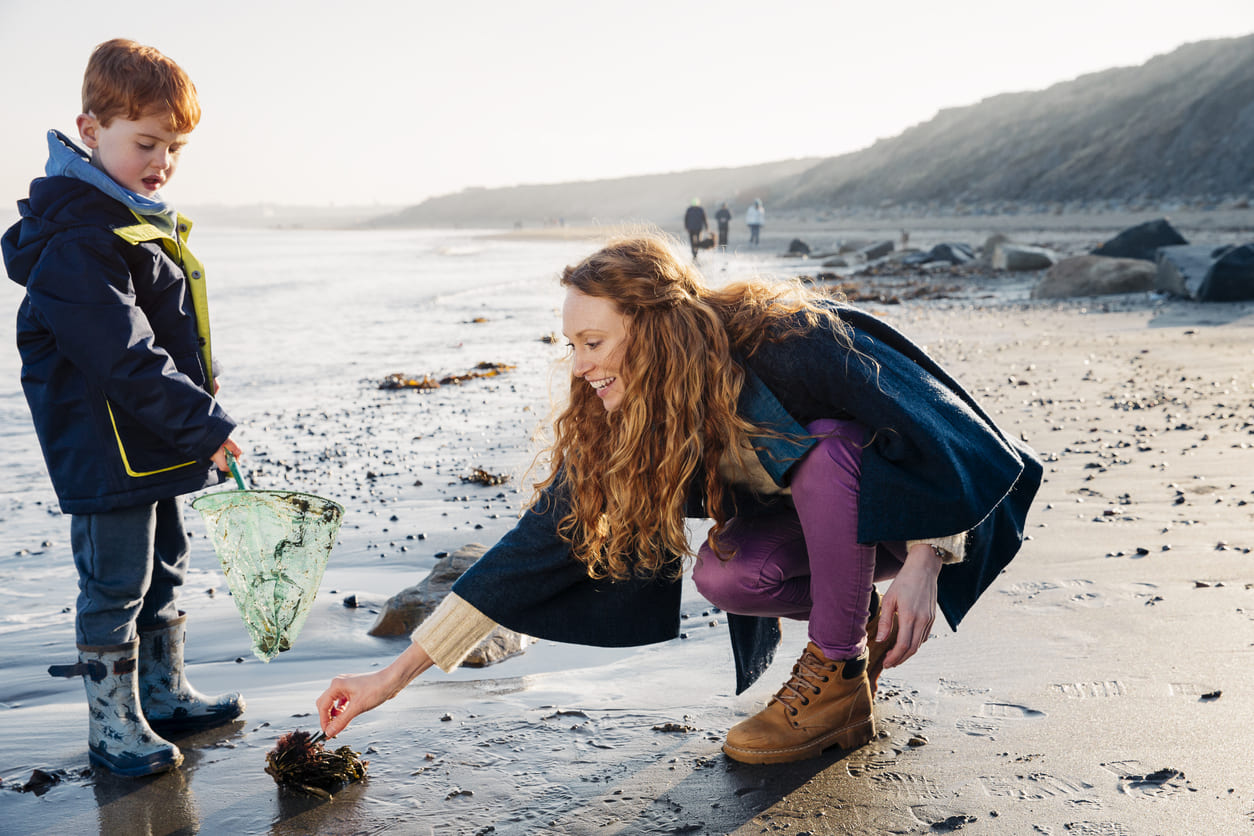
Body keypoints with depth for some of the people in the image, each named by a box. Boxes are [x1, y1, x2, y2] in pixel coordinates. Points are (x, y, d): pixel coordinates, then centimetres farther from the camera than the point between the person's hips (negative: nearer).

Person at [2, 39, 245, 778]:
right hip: (107, 449, -10)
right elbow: (123, 358, -28)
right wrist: (205, 423, -25)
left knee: (165, 570, 19)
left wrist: (197, 420, 20)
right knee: (115, 588, 1)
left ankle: (166, 695, 35)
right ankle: (113, 728, 15)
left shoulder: (147, 221, 11)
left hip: (155, 443, 10)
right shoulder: (79, 242, -21)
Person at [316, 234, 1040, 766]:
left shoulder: (791, 344, -32)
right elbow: (539, 545, -15)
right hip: (816, 528, 4)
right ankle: (861, 624, 2)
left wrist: (923, 567, -28)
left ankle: (841, 680, -20)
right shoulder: (614, 424, -15)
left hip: (917, 517, -4)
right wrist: (396, 675, -17)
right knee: (723, 573, -25)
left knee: (825, 449, -34)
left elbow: (931, 431, -23)